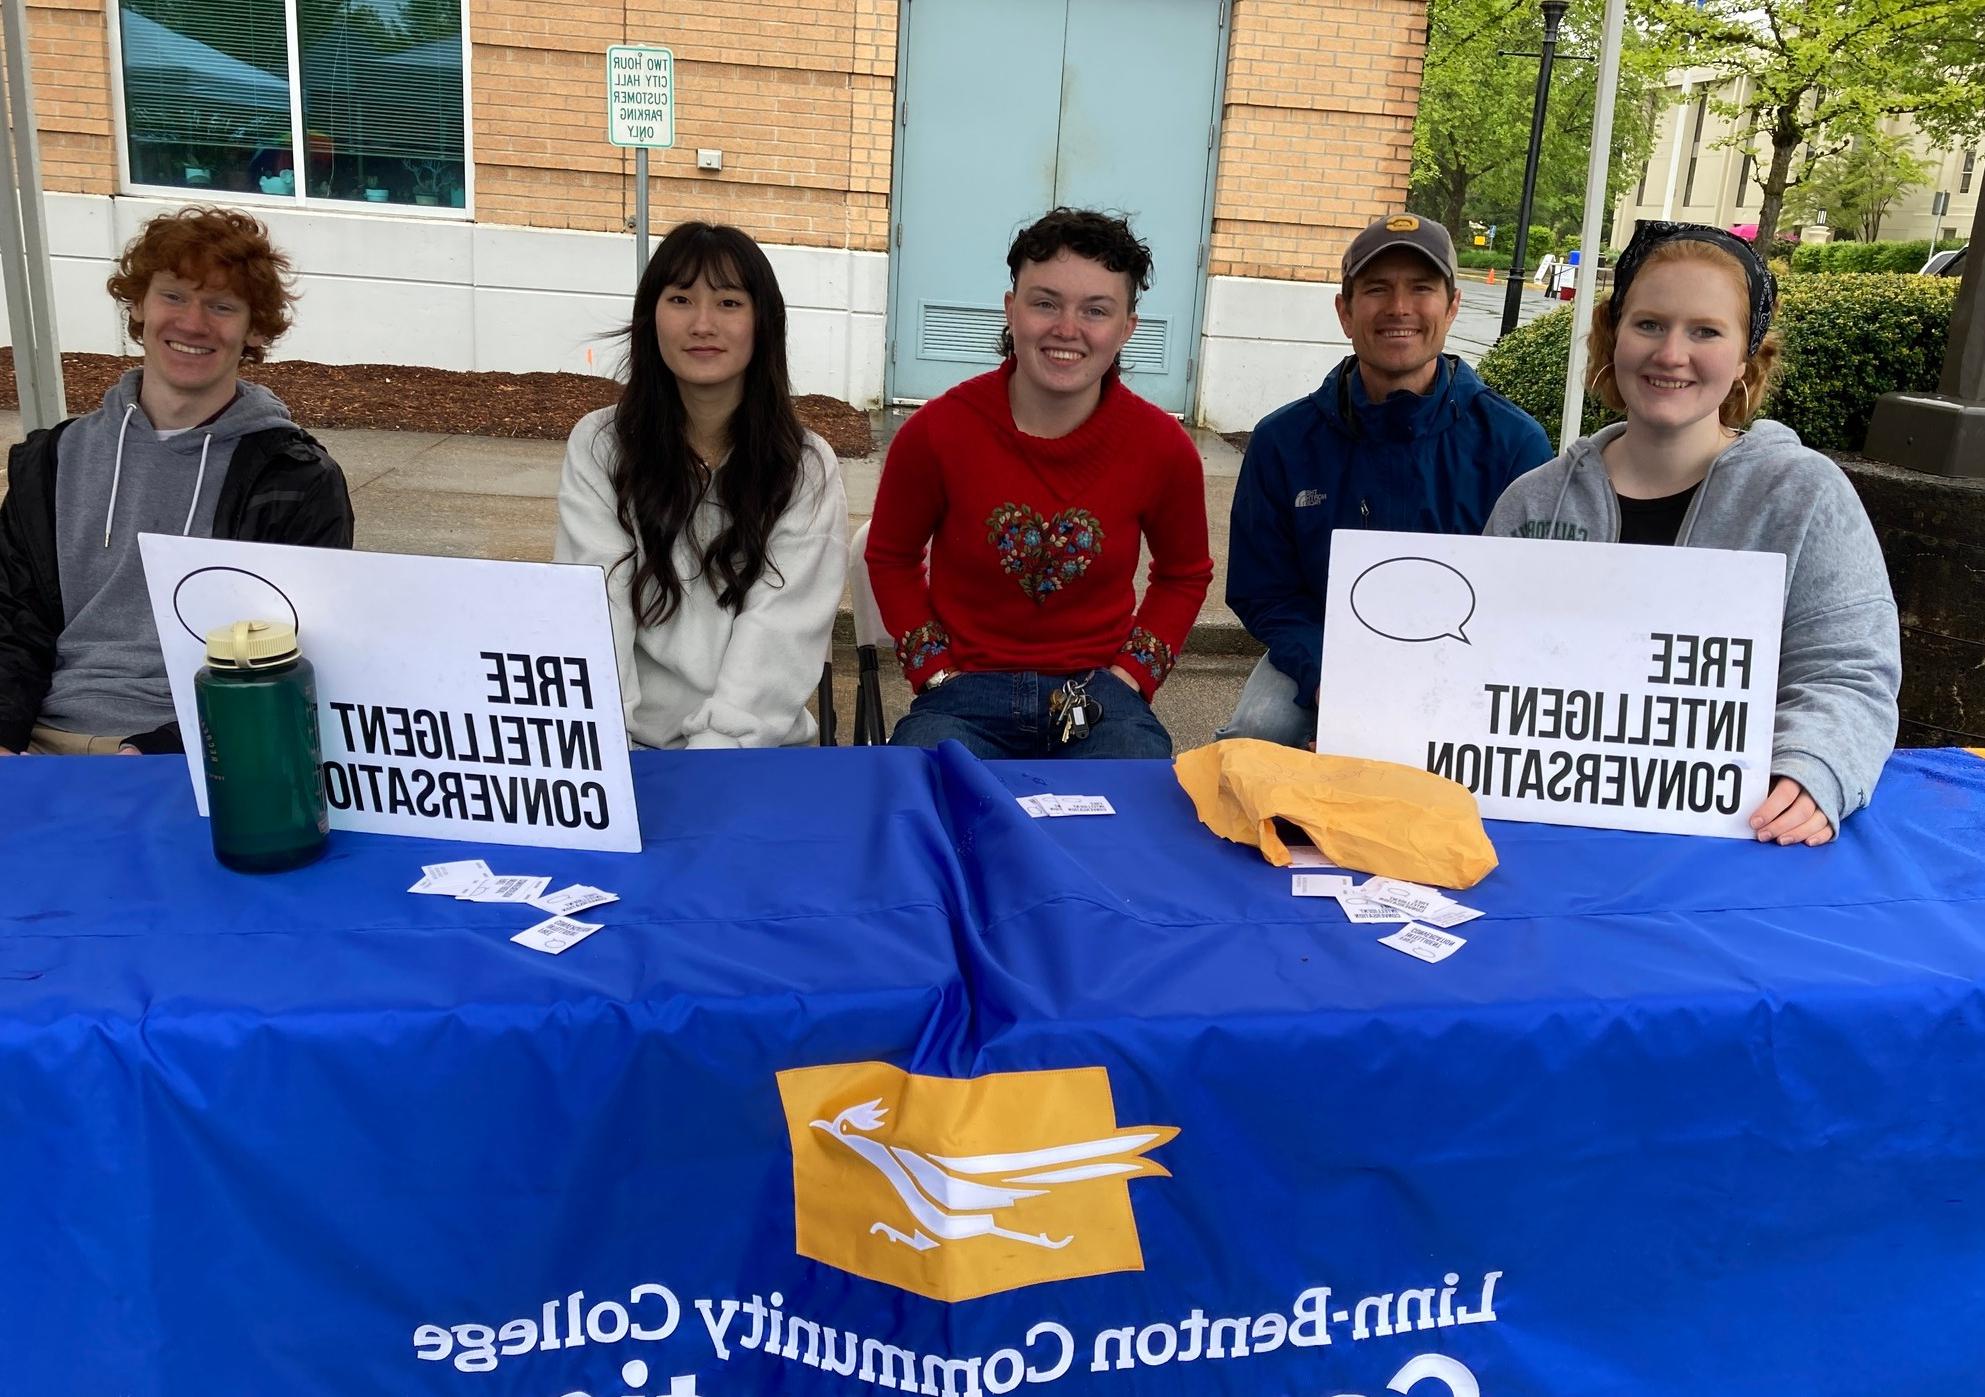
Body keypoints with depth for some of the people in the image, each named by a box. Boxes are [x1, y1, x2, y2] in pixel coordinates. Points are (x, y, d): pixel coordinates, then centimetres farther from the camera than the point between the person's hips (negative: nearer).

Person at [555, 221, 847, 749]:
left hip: (755, 746, 0)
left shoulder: (807, 468, 1)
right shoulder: (598, 446, 3)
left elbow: (778, 637, -8)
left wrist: (710, 761, -21)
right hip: (627, 741, 1)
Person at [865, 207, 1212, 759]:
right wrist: (935, 670, -1)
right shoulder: (935, 432, -7)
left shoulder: (1163, 447, -3)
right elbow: (891, 558, 10)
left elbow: (1184, 574, 15)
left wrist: (1133, 673, 1)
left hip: (1098, 696, 1)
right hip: (966, 691, -1)